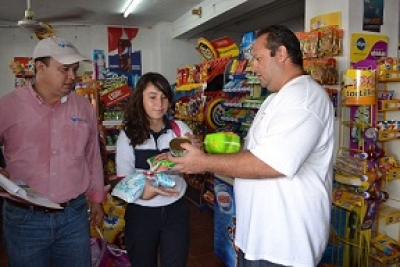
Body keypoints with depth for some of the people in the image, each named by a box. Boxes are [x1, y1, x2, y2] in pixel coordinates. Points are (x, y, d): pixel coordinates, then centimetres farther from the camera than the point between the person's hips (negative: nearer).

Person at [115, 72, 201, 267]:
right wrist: (143, 191, -28)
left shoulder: (179, 128, -2)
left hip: (175, 211, 1)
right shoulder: (128, 135, -6)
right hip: (141, 213, 0)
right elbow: (124, 178, -7)